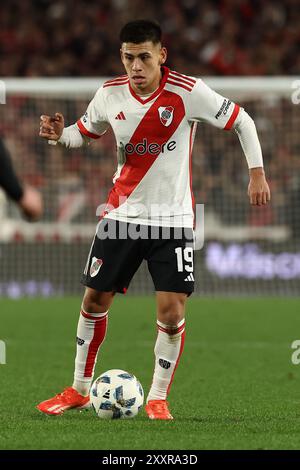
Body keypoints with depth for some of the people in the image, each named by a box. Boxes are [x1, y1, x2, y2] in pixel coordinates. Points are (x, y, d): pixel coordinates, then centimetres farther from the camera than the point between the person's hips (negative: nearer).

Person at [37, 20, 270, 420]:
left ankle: (158, 398, 8)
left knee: (171, 312, -10)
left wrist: (257, 172, -9)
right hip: (121, 214, 3)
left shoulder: (188, 92, -14)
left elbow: (241, 121, -4)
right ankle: (79, 390, 24)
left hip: (172, 218, -3)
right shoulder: (110, 94, -3)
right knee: (94, 301, 7)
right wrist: (60, 135, -9)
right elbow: (85, 133, 13)